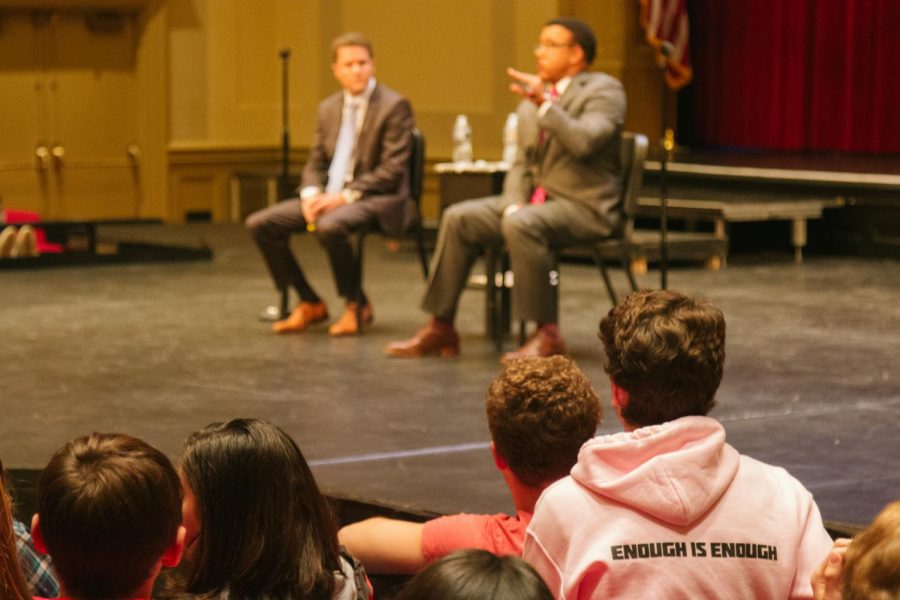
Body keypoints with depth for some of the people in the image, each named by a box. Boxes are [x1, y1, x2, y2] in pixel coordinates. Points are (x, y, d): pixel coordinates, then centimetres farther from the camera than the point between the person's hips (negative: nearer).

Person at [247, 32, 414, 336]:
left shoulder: (394, 106, -7)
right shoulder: (329, 108, 14)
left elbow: (392, 169, -14)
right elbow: (315, 163, 16)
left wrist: (345, 196, -21)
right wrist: (311, 194, -7)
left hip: (377, 198, -7)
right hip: (329, 196, 7)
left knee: (329, 226, -38)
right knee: (259, 223, -8)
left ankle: (357, 304, -14)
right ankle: (309, 303, 2)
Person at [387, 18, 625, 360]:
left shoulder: (603, 90, -6)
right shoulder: (530, 103, 16)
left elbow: (583, 142, -24)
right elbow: (522, 165, 16)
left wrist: (545, 104, -26)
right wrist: (514, 204, -3)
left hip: (585, 205, -8)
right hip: (537, 200, 8)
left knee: (521, 225, -35)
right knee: (458, 218, -7)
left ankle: (547, 335, -26)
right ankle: (441, 328, -5)